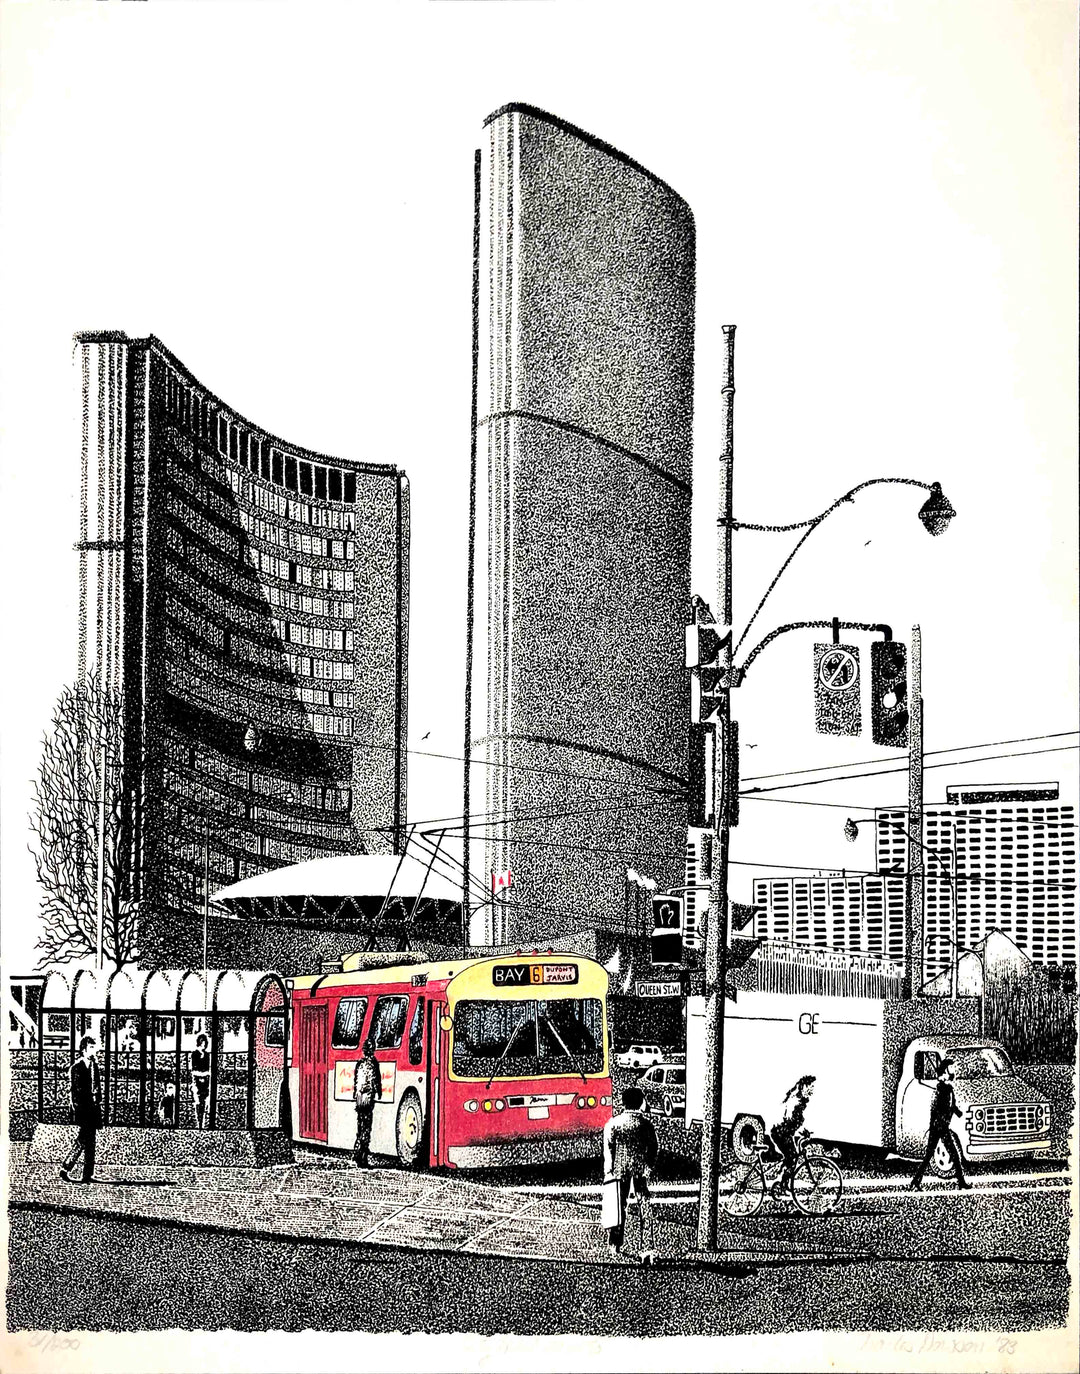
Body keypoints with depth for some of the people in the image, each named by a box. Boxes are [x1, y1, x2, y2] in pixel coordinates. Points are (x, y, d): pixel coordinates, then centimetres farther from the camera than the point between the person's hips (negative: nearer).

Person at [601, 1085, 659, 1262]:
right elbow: (654, 1147, -1)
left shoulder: (613, 1123, -1)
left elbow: (608, 1148, -4)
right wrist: (650, 1166, 10)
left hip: (619, 1168, 1)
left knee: (619, 1205, 12)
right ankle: (646, 1247, -11)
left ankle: (614, 1245, 20)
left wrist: (608, 1171, 0)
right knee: (644, 1205, -2)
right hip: (641, 1168, -1)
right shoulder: (645, 1123, 0)